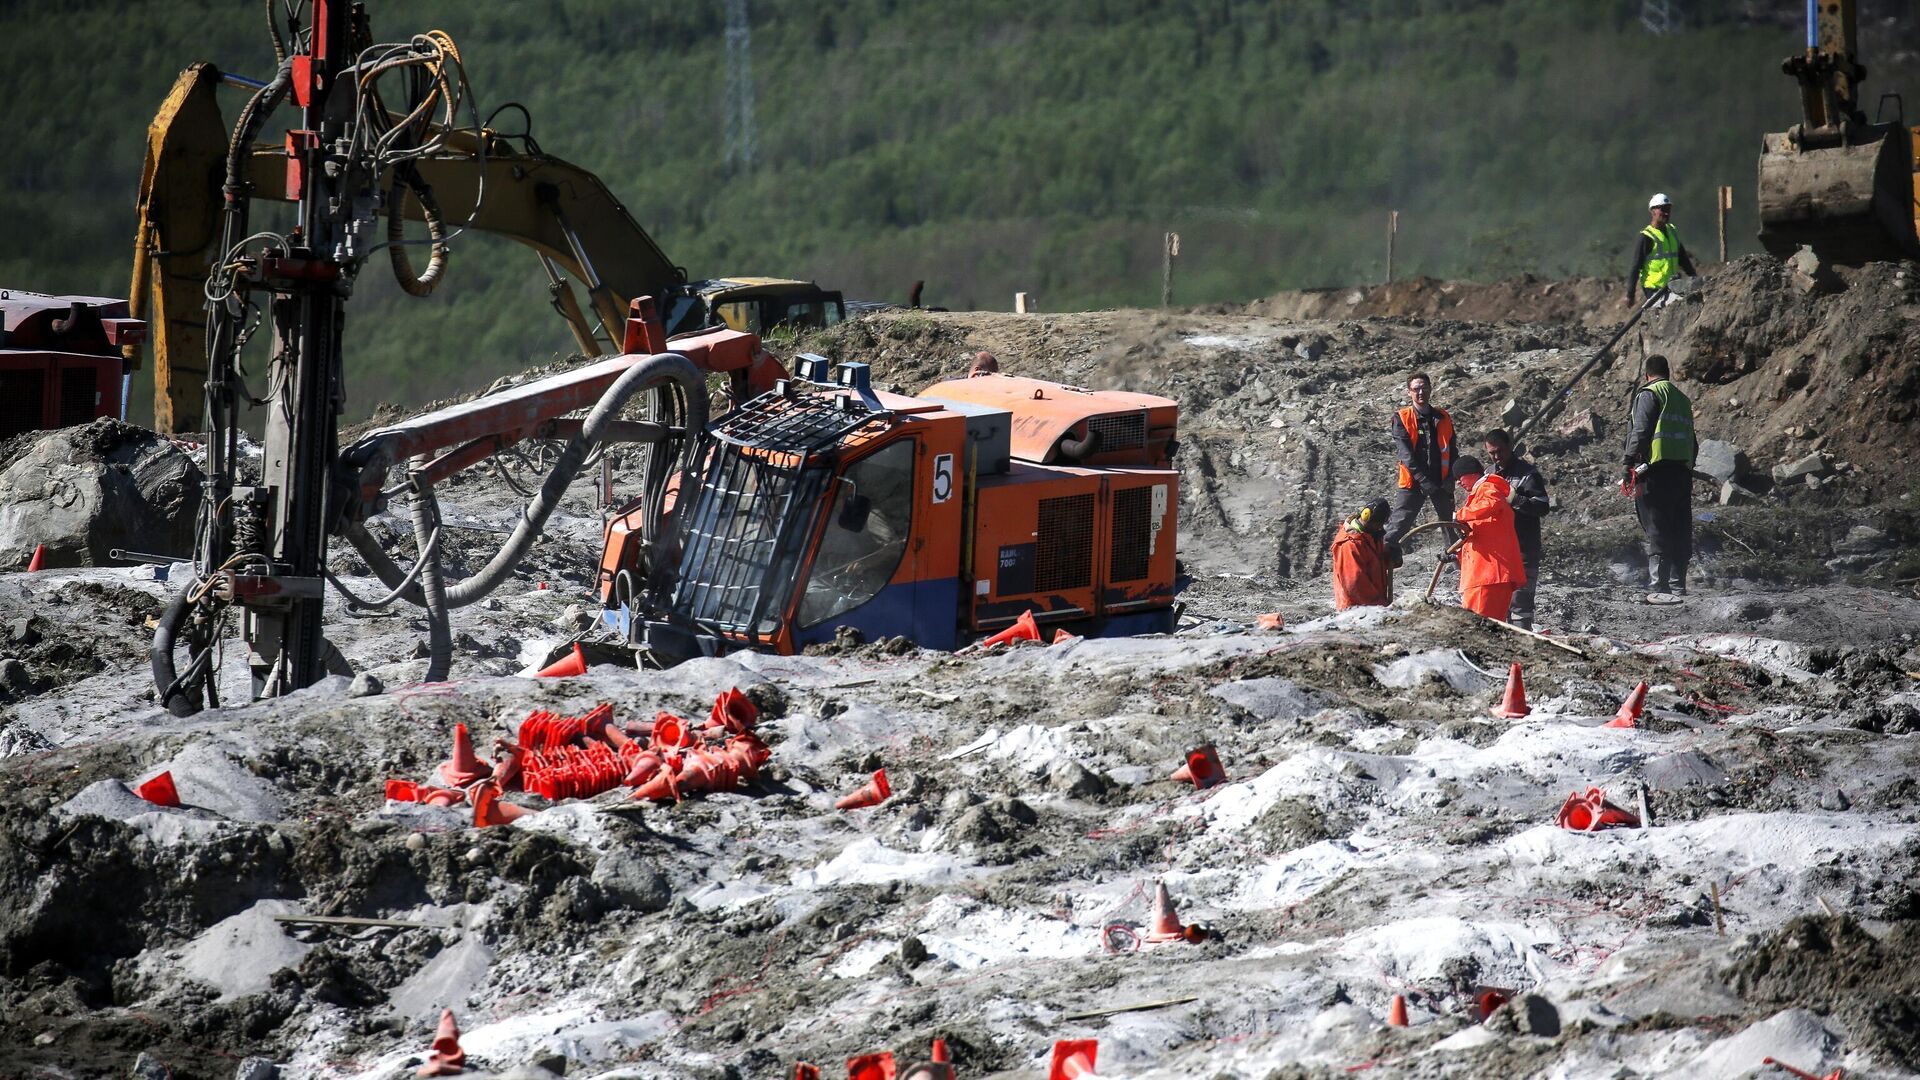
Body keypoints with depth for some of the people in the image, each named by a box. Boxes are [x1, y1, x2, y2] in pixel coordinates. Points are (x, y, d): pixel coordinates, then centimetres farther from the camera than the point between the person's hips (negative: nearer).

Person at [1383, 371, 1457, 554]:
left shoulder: (1443, 418, 10)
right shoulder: (1402, 419, -2)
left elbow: (1451, 453, 9)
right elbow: (1406, 455, -11)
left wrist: (1450, 481, -8)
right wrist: (1427, 484, -20)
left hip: (1441, 482, 4)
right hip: (1413, 483, -4)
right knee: (1395, 531, -11)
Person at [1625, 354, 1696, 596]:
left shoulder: (1649, 394, 0)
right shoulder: (1683, 399, 23)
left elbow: (1641, 431, -12)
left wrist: (1630, 462, -12)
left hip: (1656, 470, -7)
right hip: (1682, 470, 7)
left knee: (1657, 531, -10)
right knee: (1680, 532, 9)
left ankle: (1658, 586, -16)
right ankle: (1678, 585, 11)